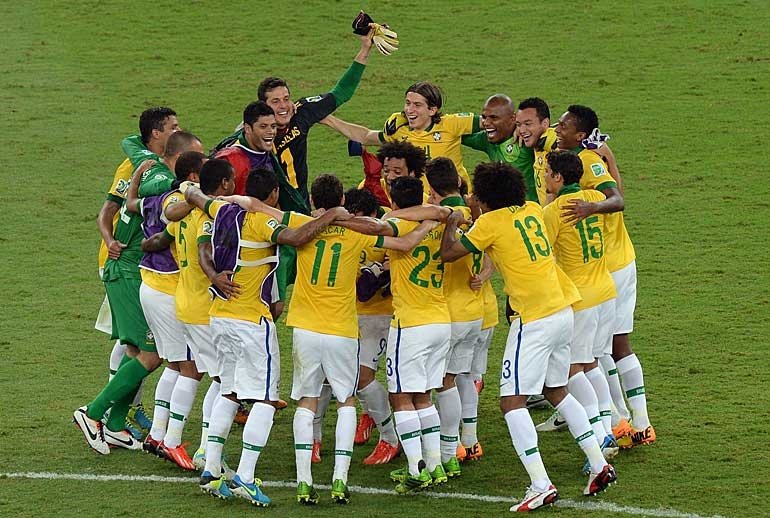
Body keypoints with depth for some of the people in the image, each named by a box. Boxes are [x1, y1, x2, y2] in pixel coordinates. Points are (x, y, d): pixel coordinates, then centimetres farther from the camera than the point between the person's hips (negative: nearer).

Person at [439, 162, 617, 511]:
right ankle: (599, 465, 22)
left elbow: (448, 253, -3)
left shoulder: (491, 222, -8)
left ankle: (541, 485, -15)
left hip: (534, 321, -8)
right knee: (556, 390, 24)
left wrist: (451, 223, 14)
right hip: (563, 311, 8)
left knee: (512, 401, -5)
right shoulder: (532, 210, 12)